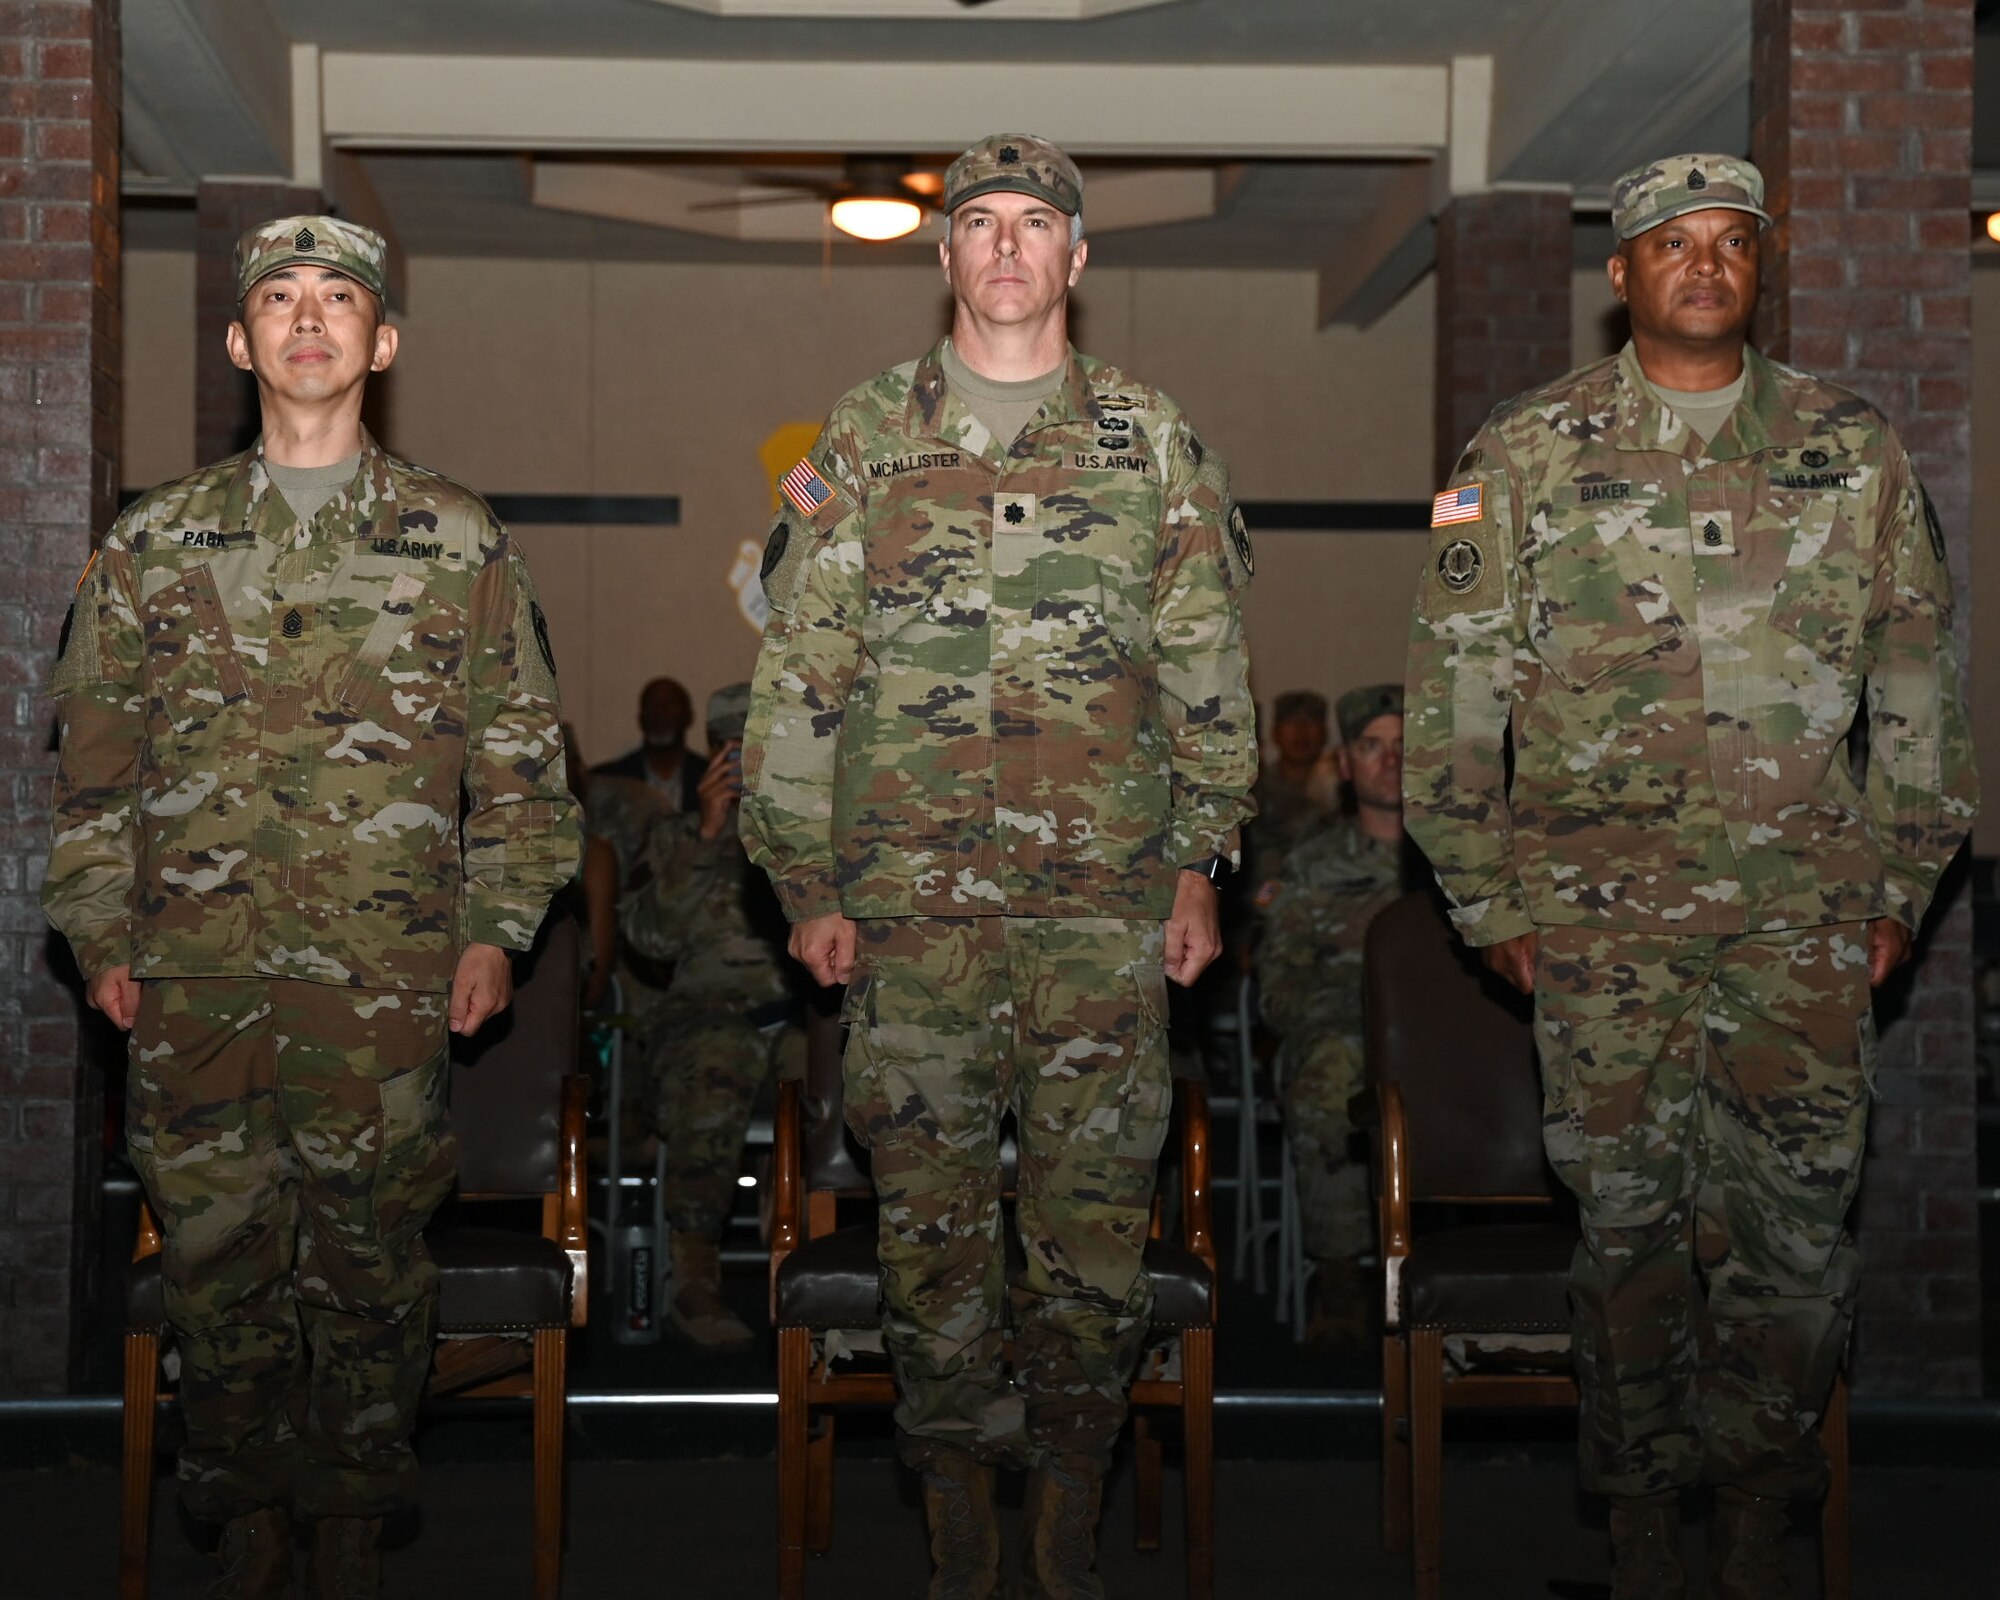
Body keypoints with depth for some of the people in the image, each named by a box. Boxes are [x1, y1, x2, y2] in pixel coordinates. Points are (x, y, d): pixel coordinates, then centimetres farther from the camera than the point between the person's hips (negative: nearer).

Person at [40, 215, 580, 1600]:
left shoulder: (459, 543, 7)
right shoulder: (156, 546, 10)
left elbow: (522, 755, 8)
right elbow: (95, 754, 12)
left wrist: (496, 927, 0)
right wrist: (100, 931, 5)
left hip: (387, 976, -1)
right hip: (195, 973, 1)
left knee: (372, 1251, 4)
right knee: (218, 1246, 5)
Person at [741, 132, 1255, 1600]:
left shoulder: (1153, 440, 8)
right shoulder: (865, 440, 7)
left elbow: (1207, 667, 9)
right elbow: (800, 675, 6)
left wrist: (1201, 861, 2)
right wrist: (806, 881, 1)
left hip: (1105, 895, 0)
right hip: (911, 897, 0)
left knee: (1095, 1203, 2)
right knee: (931, 1205, 4)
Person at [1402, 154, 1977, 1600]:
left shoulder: (1856, 451, 8)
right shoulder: (1524, 459, 3)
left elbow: (1921, 683, 12)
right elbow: (1455, 691, 4)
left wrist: (1900, 883, 9)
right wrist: (1489, 898, 1)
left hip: (1804, 911, 1)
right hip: (1603, 910, -1)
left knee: (1797, 1223, 3)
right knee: (1630, 1220, 3)